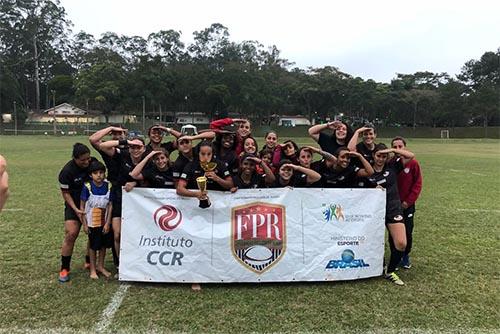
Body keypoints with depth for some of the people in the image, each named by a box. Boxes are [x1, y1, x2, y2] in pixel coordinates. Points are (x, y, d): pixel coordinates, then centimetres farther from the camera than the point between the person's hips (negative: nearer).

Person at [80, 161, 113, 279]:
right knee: (93, 245, 9)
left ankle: (100, 266, 34)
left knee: (104, 244, 15)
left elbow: (110, 205, -6)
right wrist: (84, 223, -9)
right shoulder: (87, 187, -15)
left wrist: (108, 223, -8)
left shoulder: (108, 186, -10)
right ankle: (92, 269, 26)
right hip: (92, 222, -3)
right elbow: (82, 205, -9)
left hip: (105, 221, 3)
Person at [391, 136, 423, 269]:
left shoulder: (413, 163, -8)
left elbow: (418, 184, -5)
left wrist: (408, 201, -9)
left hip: (407, 205, -1)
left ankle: (406, 256, 24)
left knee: (407, 232, 3)